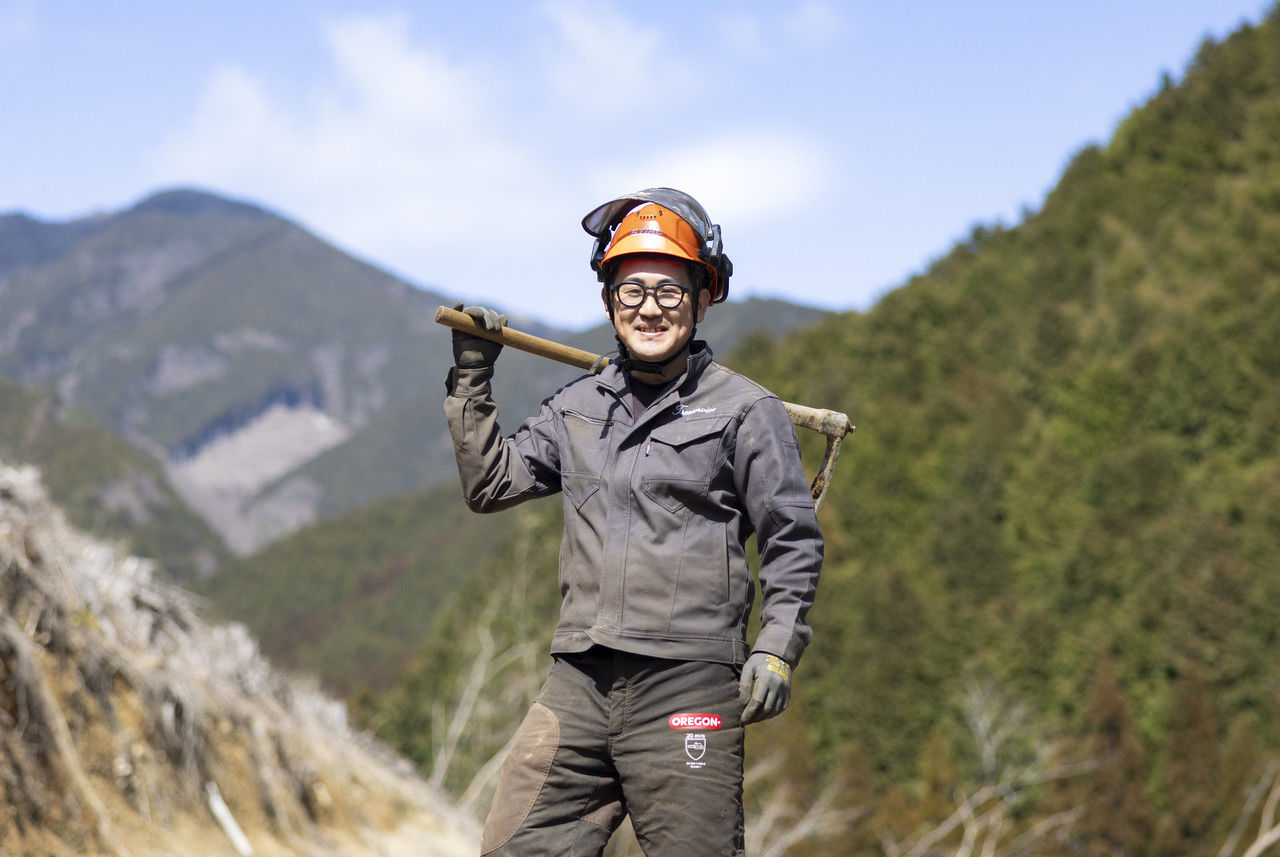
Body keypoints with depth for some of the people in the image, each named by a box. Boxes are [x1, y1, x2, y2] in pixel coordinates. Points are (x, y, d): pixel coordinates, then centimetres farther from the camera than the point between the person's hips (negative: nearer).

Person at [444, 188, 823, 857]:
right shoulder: (579, 407, 17)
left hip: (687, 683, -5)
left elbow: (793, 540, 2)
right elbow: (489, 486, 19)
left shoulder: (745, 411, 2)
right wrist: (471, 378, 13)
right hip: (579, 682, 5)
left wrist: (776, 648, -9)